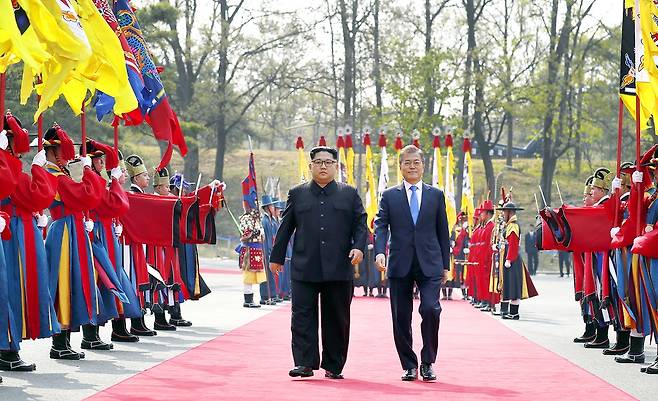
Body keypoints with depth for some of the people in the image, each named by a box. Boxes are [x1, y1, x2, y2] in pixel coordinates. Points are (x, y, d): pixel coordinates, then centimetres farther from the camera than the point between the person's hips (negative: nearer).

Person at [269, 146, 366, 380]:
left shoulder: (349, 194, 11)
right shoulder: (297, 194, 12)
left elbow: (360, 224, 7)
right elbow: (285, 227, 12)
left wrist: (358, 247, -10)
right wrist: (277, 257, 11)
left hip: (339, 269, 0)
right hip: (304, 268, 0)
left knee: (337, 319, 5)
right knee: (303, 316, -5)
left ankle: (334, 366, 13)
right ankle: (305, 363, -3)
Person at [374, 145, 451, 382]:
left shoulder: (436, 195, 10)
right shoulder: (389, 196, 8)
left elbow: (443, 231, 11)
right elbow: (381, 226, 0)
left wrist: (445, 264, 8)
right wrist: (380, 252, -18)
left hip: (430, 264, -1)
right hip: (400, 265, 1)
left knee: (431, 309, -16)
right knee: (401, 318, 3)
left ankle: (428, 362, 0)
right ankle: (409, 366, 15)